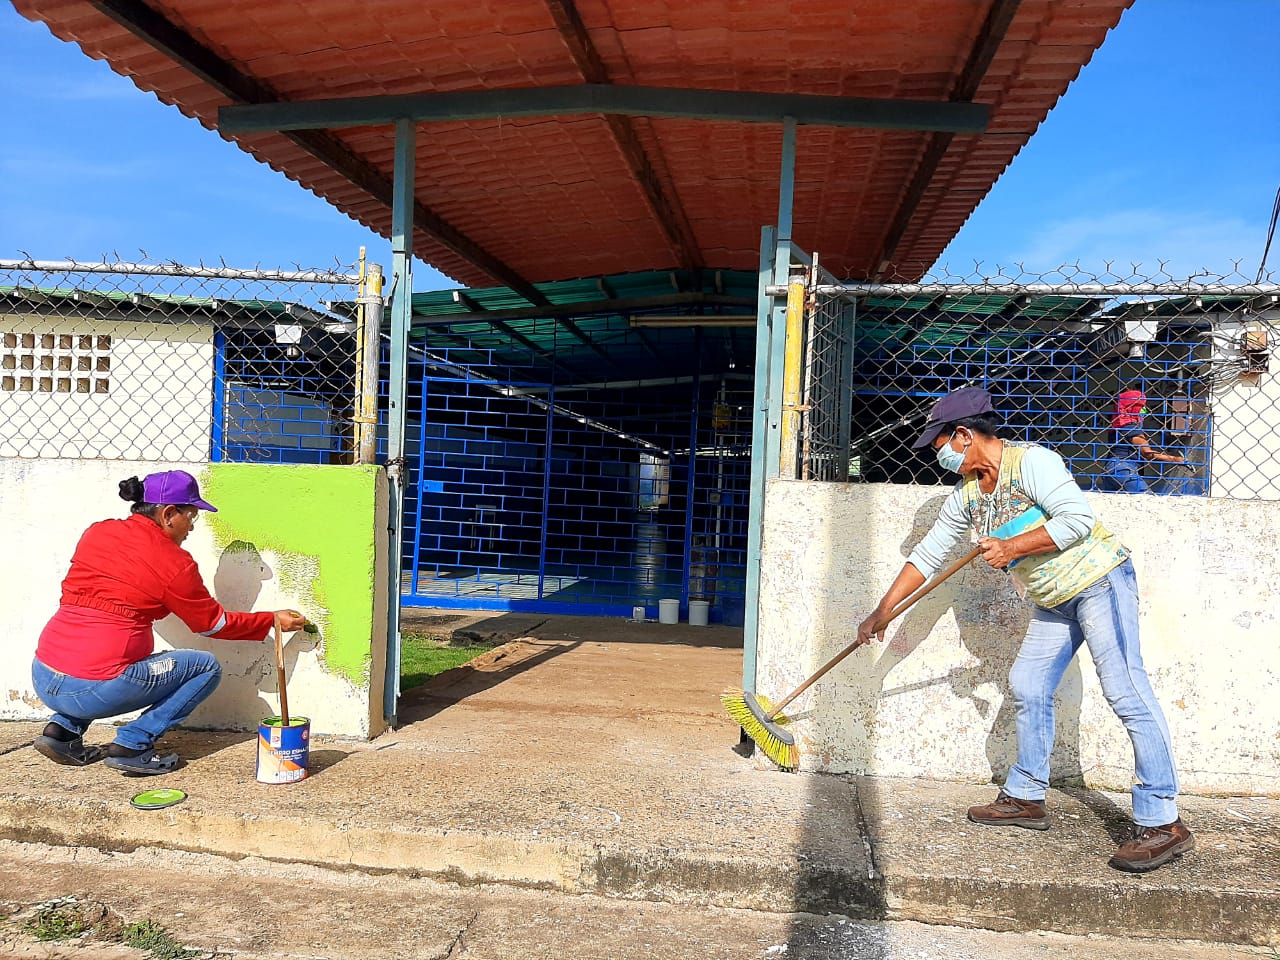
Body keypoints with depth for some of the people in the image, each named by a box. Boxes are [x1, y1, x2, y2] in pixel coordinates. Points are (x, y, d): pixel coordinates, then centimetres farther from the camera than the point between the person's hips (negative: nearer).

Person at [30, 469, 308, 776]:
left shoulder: (96, 532, 9)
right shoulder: (174, 563, -7)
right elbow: (213, 623, 6)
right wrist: (273, 621, 18)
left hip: (41, 679, 7)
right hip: (93, 691, -7)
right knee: (207, 667, 8)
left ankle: (63, 729, 18)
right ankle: (131, 745, 0)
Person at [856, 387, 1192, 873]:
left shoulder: (1030, 460, -17)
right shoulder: (966, 495, 7)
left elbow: (1078, 519, -26)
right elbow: (927, 554, 11)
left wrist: (1012, 548, -23)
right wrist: (882, 612, 9)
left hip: (1099, 579, -9)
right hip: (1053, 601, 9)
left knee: (1125, 691, -15)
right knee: (1028, 687, 10)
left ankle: (1162, 822, -12)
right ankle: (1026, 797, 21)